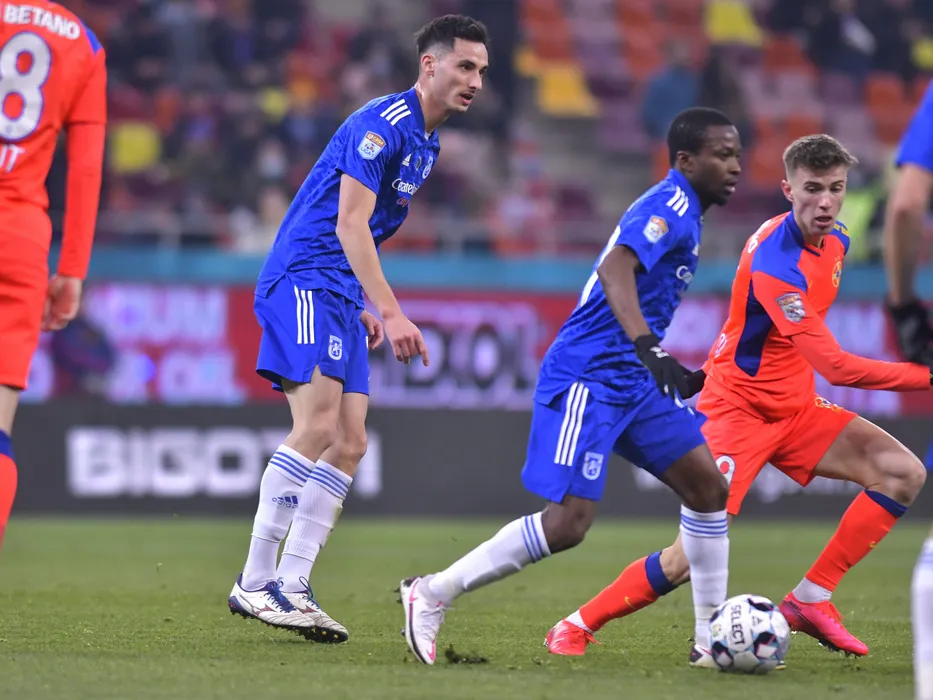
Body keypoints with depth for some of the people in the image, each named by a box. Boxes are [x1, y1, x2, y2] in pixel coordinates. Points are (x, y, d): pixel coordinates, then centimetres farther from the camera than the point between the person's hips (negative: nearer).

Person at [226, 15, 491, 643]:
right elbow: (349, 224, -19)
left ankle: (291, 586, -1)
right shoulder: (381, 124, -13)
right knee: (317, 425, -22)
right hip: (302, 279, -10)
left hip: (338, 295, 10)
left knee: (350, 443, 1)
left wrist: (362, 307, 20)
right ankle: (255, 583, -20)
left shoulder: (427, 142, 17)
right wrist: (391, 312, -24)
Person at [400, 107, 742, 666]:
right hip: (587, 379, -10)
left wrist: (675, 375, 30)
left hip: (632, 382, 10)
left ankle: (712, 637, 9)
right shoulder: (670, 206, -13)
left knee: (708, 486, 3)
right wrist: (650, 347, -43)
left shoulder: (682, 214, 18)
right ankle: (433, 594, -3)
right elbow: (615, 268, -31)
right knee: (569, 522, -14)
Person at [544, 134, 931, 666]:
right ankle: (577, 626, 2)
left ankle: (811, 600, -1)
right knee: (697, 554, -16)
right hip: (739, 407, -8)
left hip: (794, 407, 8)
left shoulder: (835, 242, 1)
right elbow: (835, 365, -34)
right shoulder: (773, 260, -28)